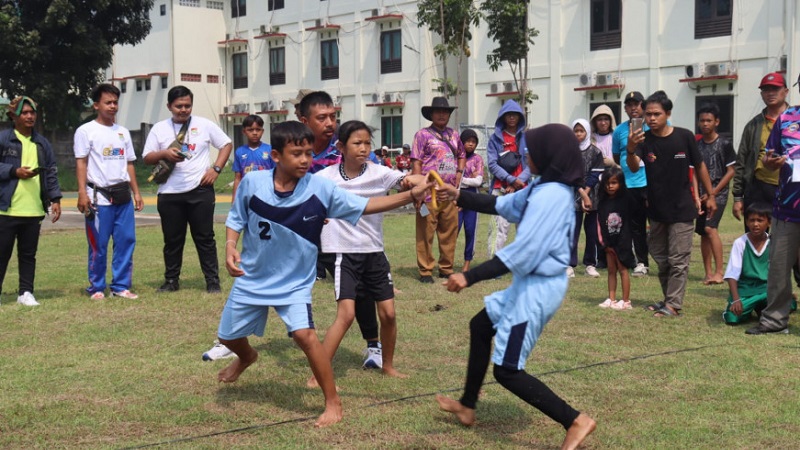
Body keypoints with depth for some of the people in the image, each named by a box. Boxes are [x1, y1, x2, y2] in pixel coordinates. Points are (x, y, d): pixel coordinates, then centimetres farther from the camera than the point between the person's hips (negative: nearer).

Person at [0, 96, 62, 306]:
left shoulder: (42, 144, 13)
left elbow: (51, 173, 14)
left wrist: (55, 199, 5)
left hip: (34, 210, 4)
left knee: (28, 254, 9)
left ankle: (25, 292, 16)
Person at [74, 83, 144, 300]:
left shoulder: (123, 132, 16)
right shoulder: (86, 131, -1)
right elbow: (81, 163, -5)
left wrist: (136, 192, 14)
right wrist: (82, 193, -14)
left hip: (123, 196, 5)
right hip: (99, 197, -5)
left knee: (126, 240, 2)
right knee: (98, 245, -1)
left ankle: (121, 286, 11)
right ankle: (96, 288, 10)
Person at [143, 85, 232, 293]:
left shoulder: (204, 125, 4)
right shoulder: (159, 129, 7)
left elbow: (226, 144, 9)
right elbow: (147, 158, 6)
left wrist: (216, 169, -3)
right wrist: (164, 154, -15)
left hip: (200, 190, -1)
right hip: (169, 193, 1)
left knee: (205, 238, 2)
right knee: (172, 239, 8)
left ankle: (213, 282, 6)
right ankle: (171, 281, 20)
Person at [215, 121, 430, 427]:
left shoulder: (320, 189, -18)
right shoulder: (252, 183, -16)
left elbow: (366, 205, -18)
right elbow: (236, 219, 0)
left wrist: (412, 195, -27)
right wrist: (230, 247, -18)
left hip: (294, 282, -2)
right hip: (250, 278, 3)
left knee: (304, 334, -25)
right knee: (228, 336, 18)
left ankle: (333, 402, -8)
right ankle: (247, 357, 57)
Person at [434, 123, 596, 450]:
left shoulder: (550, 195, -25)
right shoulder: (546, 188, 6)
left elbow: (522, 253, -29)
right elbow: (501, 205, 18)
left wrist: (470, 277, -26)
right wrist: (458, 196, 15)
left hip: (538, 288, -11)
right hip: (530, 283, 11)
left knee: (507, 370, -3)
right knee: (480, 326, 25)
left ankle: (576, 421, -1)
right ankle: (467, 406, 38)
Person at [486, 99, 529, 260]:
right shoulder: (495, 138, 7)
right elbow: (492, 164, -1)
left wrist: (519, 180, -9)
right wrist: (511, 179, -11)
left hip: (522, 189, 2)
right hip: (500, 189, -2)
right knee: (499, 227, -10)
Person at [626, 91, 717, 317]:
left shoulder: (684, 137, -10)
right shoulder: (643, 139, -8)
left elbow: (699, 166, 2)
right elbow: (634, 168, -24)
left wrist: (710, 196, 5)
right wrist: (630, 150, -45)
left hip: (682, 210, -3)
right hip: (656, 210, 3)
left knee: (678, 260, -2)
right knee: (661, 259, 15)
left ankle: (673, 305, 4)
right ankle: (668, 299, 29)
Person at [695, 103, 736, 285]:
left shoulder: (724, 144, -4)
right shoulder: (697, 145, 9)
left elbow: (731, 171, -5)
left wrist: (713, 193, -10)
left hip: (718, 194, -5)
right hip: (702, 195, 5)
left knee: (710, 228, -20)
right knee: (703, 233, 6)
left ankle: (719, 272, -17)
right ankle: (709, 273, 13)